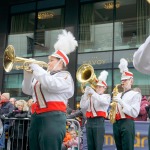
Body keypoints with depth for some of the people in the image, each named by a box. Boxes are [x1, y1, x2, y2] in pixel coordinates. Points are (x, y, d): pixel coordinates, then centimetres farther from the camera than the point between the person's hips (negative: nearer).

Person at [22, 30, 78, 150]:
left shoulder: (65, 76, 2)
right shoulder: (44, 75, 23)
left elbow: (51, 85, -19)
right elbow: (27, 90, 19)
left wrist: (35, 67, -10)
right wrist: (28, 72, 5)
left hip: (53, 118, -7)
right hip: (36, 118, 8)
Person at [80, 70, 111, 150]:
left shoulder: (106, 96, 7)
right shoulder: (90, 97, 18)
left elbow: (103, 101, -17)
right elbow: (82, 106, 4)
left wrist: (93, 92, -20)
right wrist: (86, 94, -5)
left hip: (99, 122, -4)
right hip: (89, 121, 5)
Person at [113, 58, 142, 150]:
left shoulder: (135, 94, 0)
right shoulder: (118, 95, 20)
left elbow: (134, 113, -11)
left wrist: (121, 102, -14)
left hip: (127, 123, -7)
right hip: (116, 123, 7)